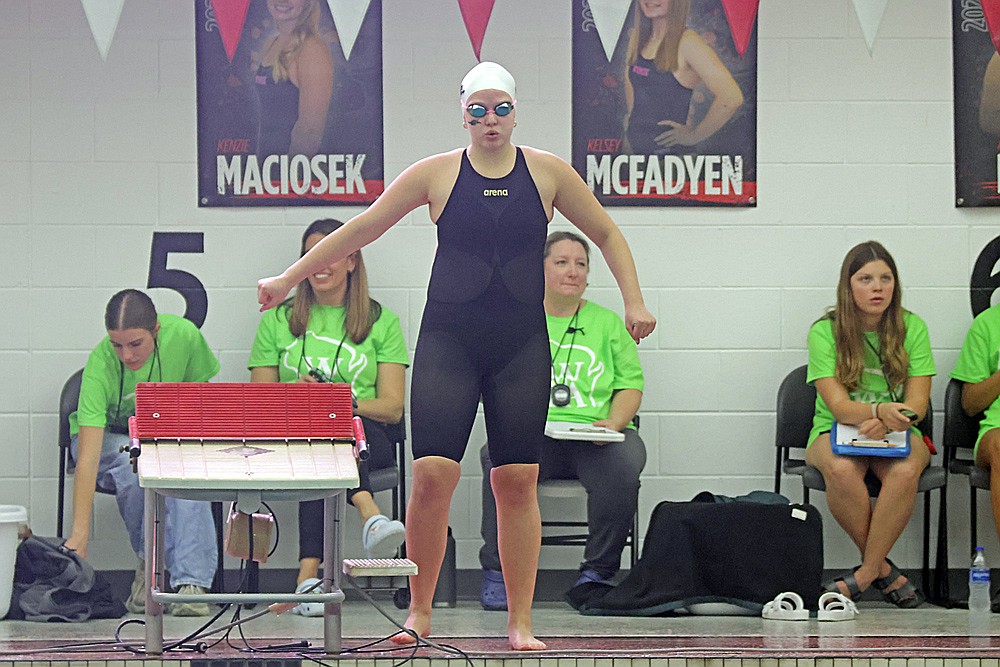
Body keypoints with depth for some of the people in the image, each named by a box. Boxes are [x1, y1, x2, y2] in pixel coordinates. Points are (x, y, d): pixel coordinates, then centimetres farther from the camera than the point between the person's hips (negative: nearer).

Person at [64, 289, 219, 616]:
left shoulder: (184, 335, -22)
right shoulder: (101, 363, -30)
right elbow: (89, 454, -36)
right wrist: (79, 533, -43)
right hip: (107, 438, -2)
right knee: (135, 466, -37)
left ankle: (191, 582, -38)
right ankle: (148, 563, -19)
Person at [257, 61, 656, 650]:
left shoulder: (547, 172, 4)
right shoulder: (437, 173, 2)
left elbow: (607, 235, 14)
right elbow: (360, 230, 6)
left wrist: (635, 301, 2)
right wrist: (290, 278, 7)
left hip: (522, 344, 1)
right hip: (448, 341, -1)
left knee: (517, 483, -1)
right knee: (432, 475, -11)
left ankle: (520, 622, 6)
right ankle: (420, 613, 2)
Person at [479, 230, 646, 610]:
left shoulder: (607, 322, 19)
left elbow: (631, 384, 13)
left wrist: (613, 422, -7)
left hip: (595, 438, 1)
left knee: (623, 464, -33)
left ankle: (598, 571, -17)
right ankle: (497, 572, -23)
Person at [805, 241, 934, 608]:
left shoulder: (911, 328, -1)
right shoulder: (825, 331, -7)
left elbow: (917, 404, -4)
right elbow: (838, 406, -15)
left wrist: (884, 422, -27)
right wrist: (880, 410, -36)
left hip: (897, 434, 1)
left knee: (905, 470, -35)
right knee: (841, 469, -37)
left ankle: (867, 572, -21)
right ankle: (882, 568, -19)